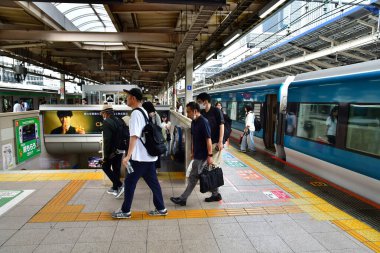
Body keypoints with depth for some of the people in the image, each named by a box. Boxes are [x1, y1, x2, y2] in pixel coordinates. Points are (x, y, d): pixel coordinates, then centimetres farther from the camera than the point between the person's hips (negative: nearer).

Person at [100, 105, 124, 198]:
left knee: (105, 167, 9)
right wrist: (121, 147, 17)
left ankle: (119, 186, 0)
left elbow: (107, 140, -20)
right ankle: (115, 188, 28)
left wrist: (105, 155, -16)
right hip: (120, 150, 7)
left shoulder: (106, 122, -15)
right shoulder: (118, 120, 8)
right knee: (116, 169, 15)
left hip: (112, 151, -7)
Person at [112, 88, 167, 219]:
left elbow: (134, 136, -22)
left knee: (129, 182, 5)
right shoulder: (144, 112, 14)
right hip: (149, 155, 9)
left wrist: (128, 156, -22)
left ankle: (125, 211, 18)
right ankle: (161, 208, 21)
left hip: (140, 156, -9)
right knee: (153, 182, 14)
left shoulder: (135, 113, -15)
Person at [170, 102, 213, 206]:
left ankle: (182, 199, 7)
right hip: (197, 154, 9)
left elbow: (208, 140, -20)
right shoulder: (194, 122, 8)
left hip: (202, 155, -9)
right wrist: (192, 152, 19)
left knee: (193, 177, -1)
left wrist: (210, 155, -20)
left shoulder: (203, 122, -19)